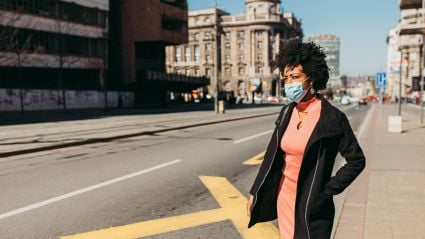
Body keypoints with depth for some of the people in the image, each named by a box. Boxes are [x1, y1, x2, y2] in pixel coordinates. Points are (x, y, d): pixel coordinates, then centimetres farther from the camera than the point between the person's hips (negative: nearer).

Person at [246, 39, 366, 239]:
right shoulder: (287, 112, 2)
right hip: (283, 197, 5)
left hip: (311, 204, -5)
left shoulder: (332, 118, -14)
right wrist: (255, 193, 8)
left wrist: (327, 190, -9)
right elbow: (272, 156, 7)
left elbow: (357, 160, -8)